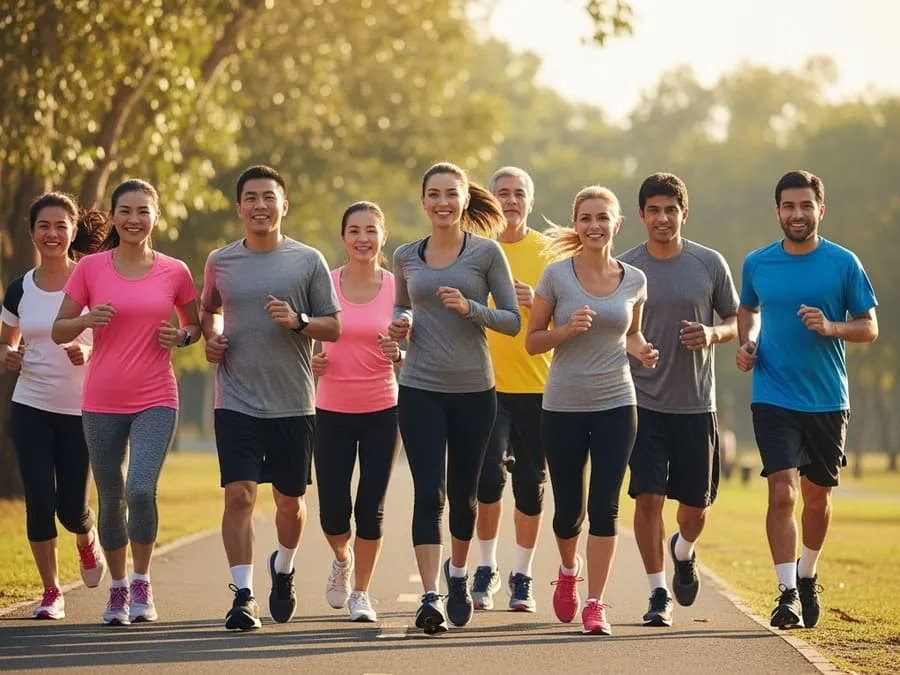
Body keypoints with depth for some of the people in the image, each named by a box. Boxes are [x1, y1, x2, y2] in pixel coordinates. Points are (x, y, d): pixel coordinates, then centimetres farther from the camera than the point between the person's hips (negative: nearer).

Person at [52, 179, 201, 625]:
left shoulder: (174, 272, 2)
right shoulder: (90, 269, 0)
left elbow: (195, 323, 17)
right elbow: (59, 331, 3)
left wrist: (182, 336, -6)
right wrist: (88, 319, -17)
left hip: (155, 402, -1)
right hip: (102, 403, 1)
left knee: (141, 490, -19)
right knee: (111, 500, 8)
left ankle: (142, 583, 0)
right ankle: (118, 589, 26)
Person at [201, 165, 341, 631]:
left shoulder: (308, 261, 1)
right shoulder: (220, 262, 6)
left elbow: (334, 328, 3)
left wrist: (298, 321, -16)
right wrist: (210, 338, 3)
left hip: (292, 403, 0)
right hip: (236, 402, 0)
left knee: (289, 501, 11)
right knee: (239, 493, -13)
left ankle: (283, 567, 40)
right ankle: (243, 595, -10)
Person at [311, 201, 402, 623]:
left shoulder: (397, 288, -2)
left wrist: (398, 354, -18)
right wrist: (311, 361, -9)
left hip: (381, 410, 0)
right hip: (332, 410, 1)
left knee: (371, 508, 0)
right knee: (333, 512, 0)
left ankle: (360, 593, 17)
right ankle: (342, 558, 34)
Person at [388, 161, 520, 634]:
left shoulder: (486, 253, -2)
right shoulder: (406, 257, 6)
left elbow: (513, 321, -1)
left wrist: (470, 309, -18)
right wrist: (400, 323, 0)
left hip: (473, 390, 0)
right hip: (420, 389, 1)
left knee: (462, 493, 12)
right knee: (428, 493, -11)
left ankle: (457, 572, 39)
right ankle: (430, 597, -15)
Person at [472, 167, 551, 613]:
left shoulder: (550, 251, 5)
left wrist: (539, 301, -14)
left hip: (537, 384, 1)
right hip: (485, 383, -1)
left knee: (530, 484, 5)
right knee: (489, 475, -13)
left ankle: (522, 577, 18)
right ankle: (486, 567, 5)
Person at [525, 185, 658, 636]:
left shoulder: (634, 280, 2)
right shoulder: (556, 274, -5)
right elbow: (531, 341, 0)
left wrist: (641, 350, -4)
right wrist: (568, 329, -18)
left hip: (615, 405, 1)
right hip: (563, 407, -1)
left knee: (605, 506, -6)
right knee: (569, 509, 6)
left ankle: (595, 605, 0)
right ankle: (568, 570, 38)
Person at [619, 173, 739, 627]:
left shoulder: (710, 264, 1)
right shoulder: (625, 268, 0)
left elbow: (737, 321, 10)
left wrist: (713, 334, -11)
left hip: (696, 404, 1)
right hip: (644, 402, -1)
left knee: (696, 504, 8)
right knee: (648, 498, -10)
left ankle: (683, 551, 41)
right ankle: (658, 593, 2)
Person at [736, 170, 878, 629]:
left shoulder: (843, 263, -2)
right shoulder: (757, 264, 2)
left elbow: (869, 328, 1)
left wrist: (830, 327, -17)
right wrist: (747, 343, 1)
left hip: (828, 400, 1)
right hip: (773, 398, -1)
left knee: (818, 496, 12)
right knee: (782, 491, -14)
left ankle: (807, 576, 36)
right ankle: (787, 593, -12)